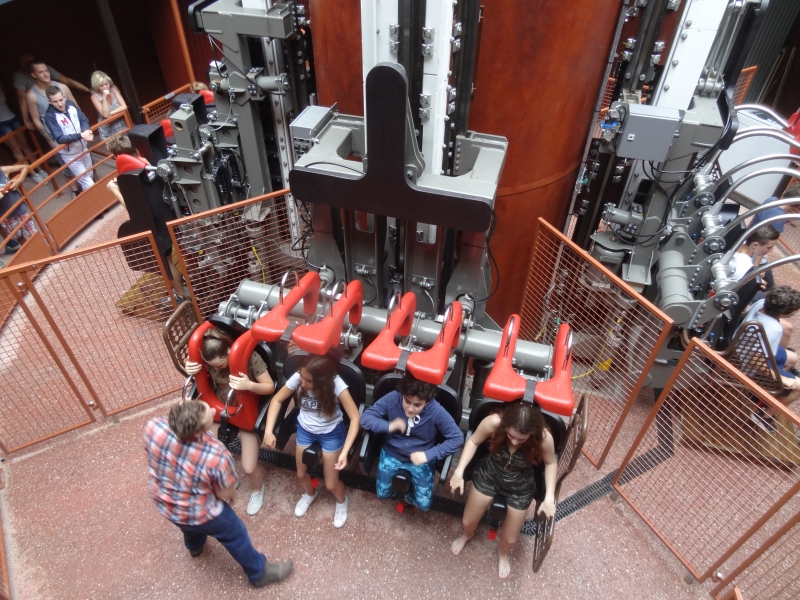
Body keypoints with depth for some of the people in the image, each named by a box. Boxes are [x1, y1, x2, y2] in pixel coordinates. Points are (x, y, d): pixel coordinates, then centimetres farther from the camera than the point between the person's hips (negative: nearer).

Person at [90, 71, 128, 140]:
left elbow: (124, 107, -11)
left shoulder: (113, 89, -4)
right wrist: (104, 98, -28)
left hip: (121, 126, 3)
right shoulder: (95, 97, -11)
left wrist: (110, 113, -18)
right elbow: (106, 115, -22)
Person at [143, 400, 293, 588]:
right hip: (200, 513, -5)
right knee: (235, 535, 23)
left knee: (189, 524, 40)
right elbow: (226, 494, -19)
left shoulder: (153, 426, -31)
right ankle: (259, 573, 48)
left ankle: (194, 546, 74)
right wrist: (232, 491, 4)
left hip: (164, 502, 6)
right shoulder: (217, 455, -40)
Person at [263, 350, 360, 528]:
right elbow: (277, 400, -10)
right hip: (305, 430, 3)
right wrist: (269, 430, -19)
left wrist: (345, 451, -36)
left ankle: (341, 501, 44)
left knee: (331, 484, 8)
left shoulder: (336, 385, -34)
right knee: (301, 474, 21)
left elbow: (355, 417, -29)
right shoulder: (298, 377, -27)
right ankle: (309, 494, 57)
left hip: (331, 433, -3)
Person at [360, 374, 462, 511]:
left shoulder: (436, 411, -29)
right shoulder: (392, 398, -27)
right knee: (383, 494, 10)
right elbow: (365, 417, -19)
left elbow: (457, 437, -21)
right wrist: (388, 426, -37)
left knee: (424, 504, 0)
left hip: (421, 459, -1)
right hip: (391, 454, 1)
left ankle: (408, 498, 34)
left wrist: (429, 455, -27)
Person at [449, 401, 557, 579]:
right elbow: (473, 441, -13)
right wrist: (459, 471, -18)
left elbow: (551, 463, -11)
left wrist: (549, 498, -17)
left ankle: (502, 552, 54)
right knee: (467, 521, 17)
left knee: (510, 538, 16)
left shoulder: (544, 438, -34)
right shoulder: (493, 422, -34)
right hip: (489, 474, 1)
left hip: (520, 487, 0)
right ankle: (467, 535, 56)